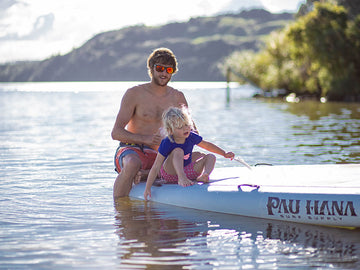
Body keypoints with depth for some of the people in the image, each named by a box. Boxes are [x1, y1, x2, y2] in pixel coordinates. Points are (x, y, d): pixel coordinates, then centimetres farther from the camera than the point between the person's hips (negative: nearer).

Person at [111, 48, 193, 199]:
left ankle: (144, 174, -23)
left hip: (159, 156, 5)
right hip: (132, 150, -4)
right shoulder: (134, 94, -4)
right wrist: (145, 139, -25)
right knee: (133, 164, -40)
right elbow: (116, 133, -10)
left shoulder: (178, 97, 8)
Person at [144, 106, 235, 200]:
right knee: (178, 151, -29)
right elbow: (156, 167, -23)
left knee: (211, 157, -6)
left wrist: (225, 154, 16)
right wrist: (147, 188, -28)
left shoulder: (191, 137, -6)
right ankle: (182, 179, -46)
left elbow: (207, 145, 15)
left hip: (187, 170, 6)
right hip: (170, 173, -6)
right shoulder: (167, 143, -21)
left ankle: (203, 176, -35)